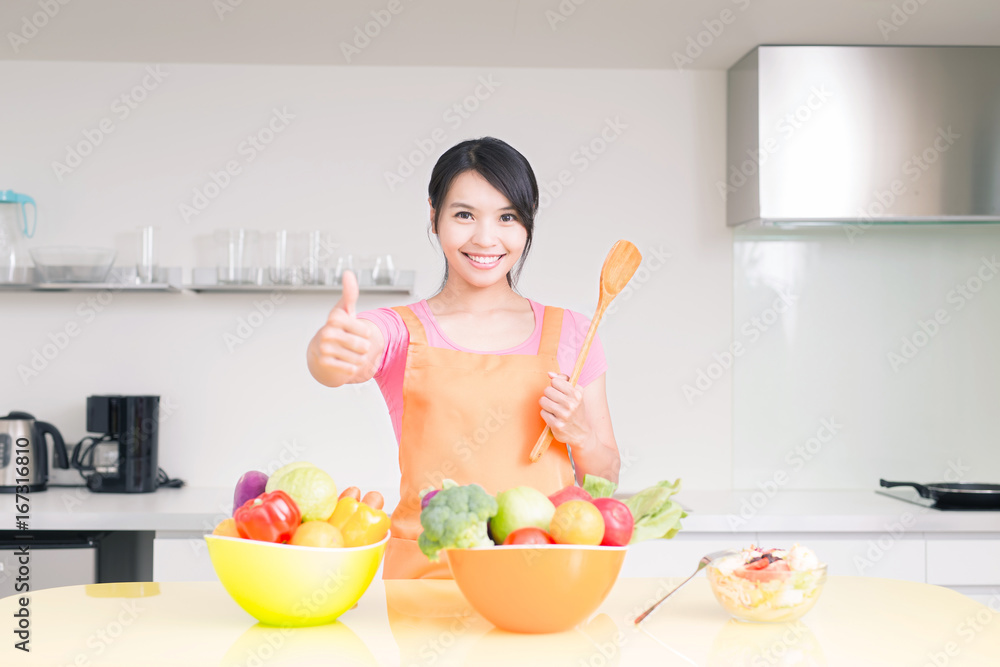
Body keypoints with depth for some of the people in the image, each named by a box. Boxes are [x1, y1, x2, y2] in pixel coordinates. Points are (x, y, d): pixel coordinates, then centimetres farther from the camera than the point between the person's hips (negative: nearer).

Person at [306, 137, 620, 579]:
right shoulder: (398, 329, 8)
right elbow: (344, 361, -16)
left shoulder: (568, 334, 11)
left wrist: (579, 434, -5)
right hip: (426, 572, -1)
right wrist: (331, 349, -38)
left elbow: (605, 482, 16)